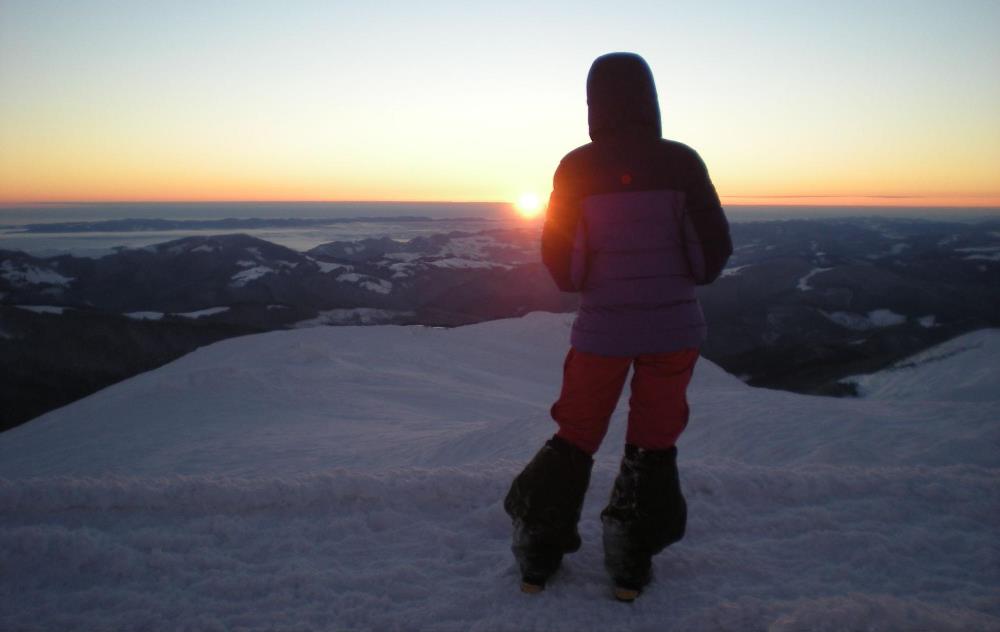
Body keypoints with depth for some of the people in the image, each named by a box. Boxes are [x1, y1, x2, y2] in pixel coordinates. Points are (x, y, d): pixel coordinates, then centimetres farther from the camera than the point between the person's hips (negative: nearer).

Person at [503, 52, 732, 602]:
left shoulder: (577, 168, -5)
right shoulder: (680, 162, -6)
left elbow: (558, 257, -3)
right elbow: (714, 249, -5)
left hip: (602, 328, 0)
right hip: (674, 326, 0)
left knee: (574, 436, 16)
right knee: (653, 443, 15)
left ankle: (538, 559, 21)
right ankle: (631, 569, 22)